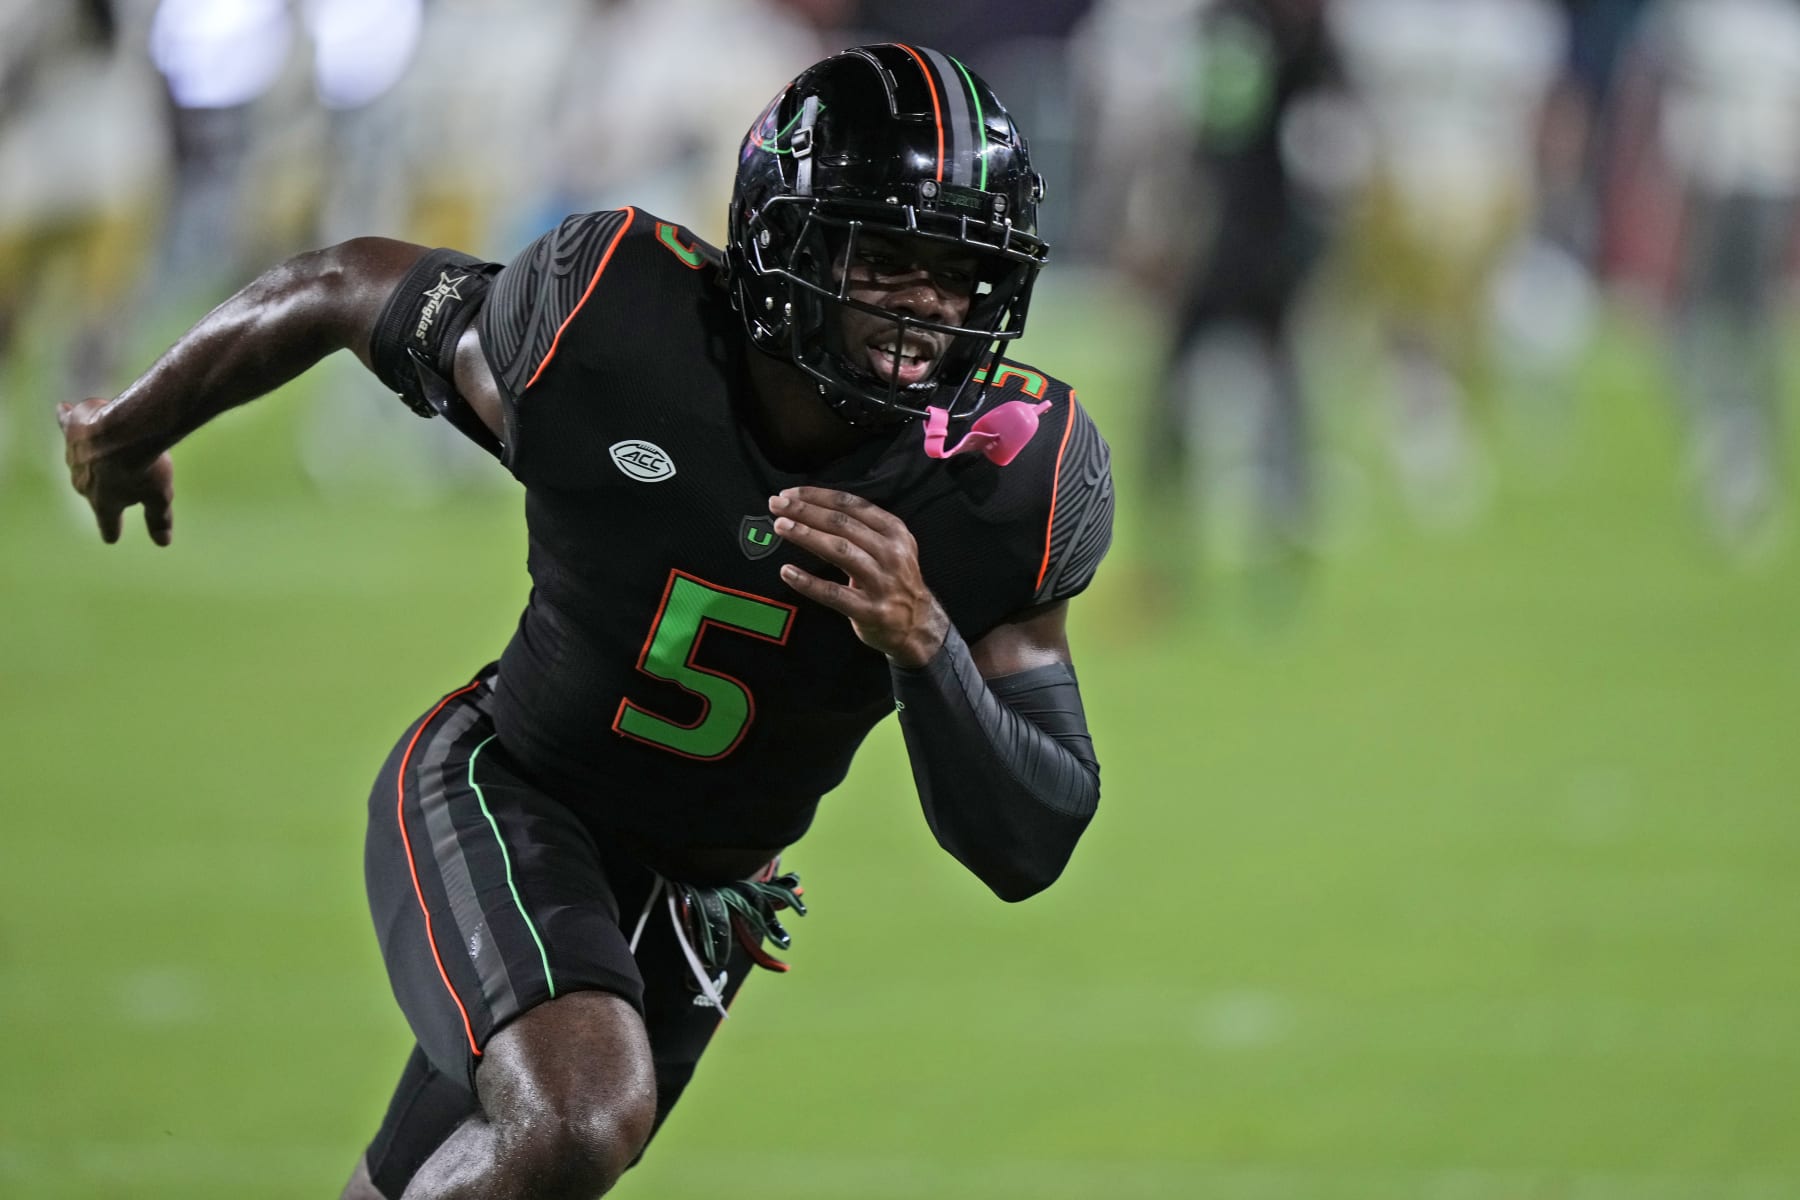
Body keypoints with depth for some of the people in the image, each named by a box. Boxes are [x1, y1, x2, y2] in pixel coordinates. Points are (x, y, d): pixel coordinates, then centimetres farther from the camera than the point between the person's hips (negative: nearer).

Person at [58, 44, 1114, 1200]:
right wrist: (134, 431, 16)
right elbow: (349, 289, -2)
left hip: (692, 901, 4)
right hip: (500, 799, -4)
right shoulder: (612, 325, -23)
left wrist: (921, 639, -37)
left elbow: (1026, 853, -17)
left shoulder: (1016, 476, -19)